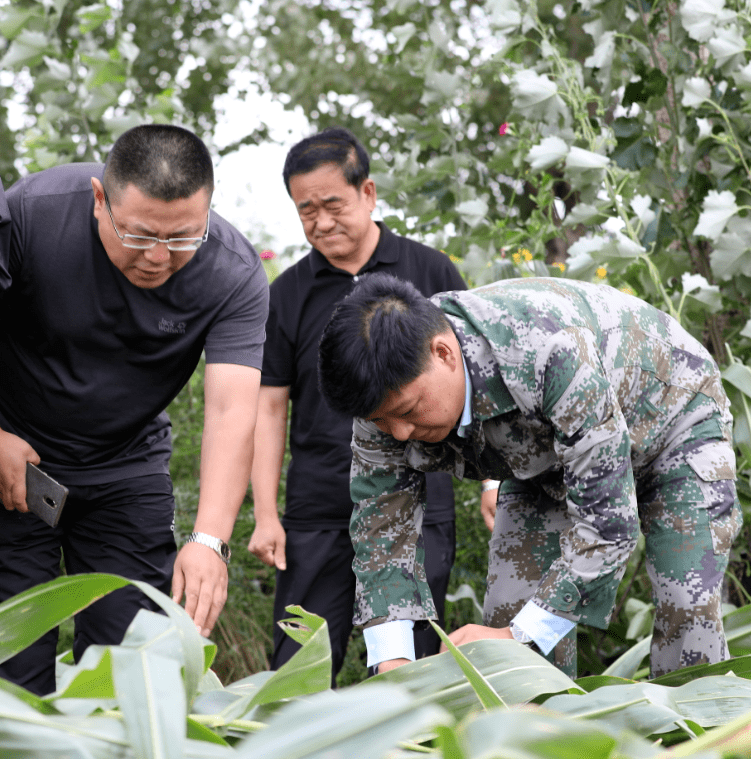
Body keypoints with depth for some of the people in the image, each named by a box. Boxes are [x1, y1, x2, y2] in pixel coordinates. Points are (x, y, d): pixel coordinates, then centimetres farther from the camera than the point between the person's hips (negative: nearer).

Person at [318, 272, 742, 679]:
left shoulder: (551, 352, -44)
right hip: (546, 452, 5)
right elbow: (380, 519, -16)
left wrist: (517, 636, -40)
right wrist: (392, 660, -27)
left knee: (687, 619, -17)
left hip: (671, 420, -5)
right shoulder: (390, 387, -25)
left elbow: (606, 518, -40)